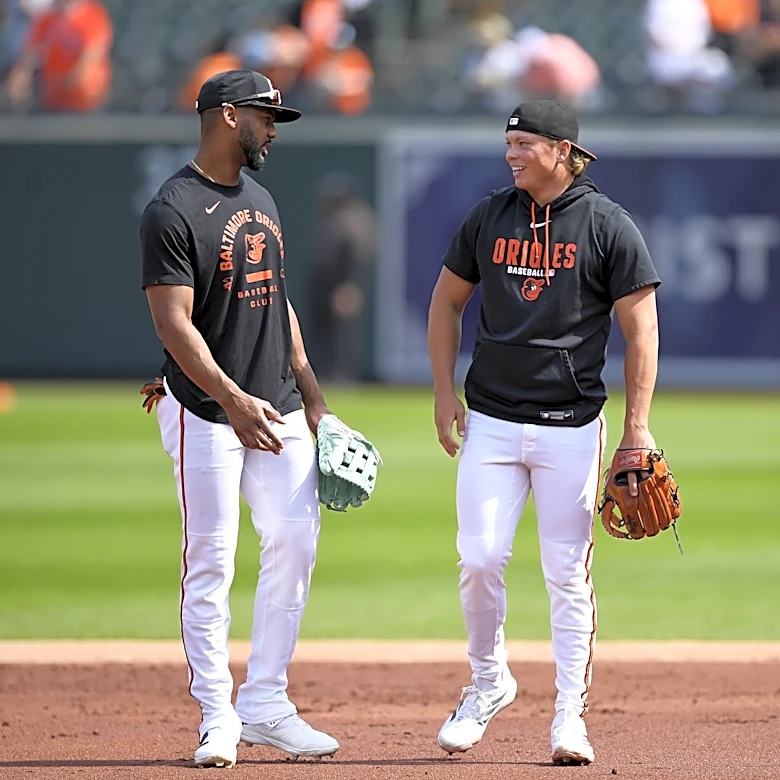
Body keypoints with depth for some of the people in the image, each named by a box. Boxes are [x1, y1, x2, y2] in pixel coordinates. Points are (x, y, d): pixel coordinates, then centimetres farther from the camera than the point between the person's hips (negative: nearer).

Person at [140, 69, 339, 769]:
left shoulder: (261, 201, 14)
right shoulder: (172, 212, -12)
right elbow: (175, 324, -18)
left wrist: (311, 396, 16)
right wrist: (234, 401, -28)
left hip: (277, 408, 7)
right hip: (206, 412, -7)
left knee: (295, 540, 2)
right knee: (211, 561, -3)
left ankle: (265, 705, 10)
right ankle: (217, 719, 3)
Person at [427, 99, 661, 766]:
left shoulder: (609, 227, -4)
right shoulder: (488, 218, 7)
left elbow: (641, 328, -3)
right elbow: (447, 300, 18)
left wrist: (638, 427, -8)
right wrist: (444, 389, 7)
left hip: (571, 428, -3)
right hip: (491, 422, 3)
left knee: (568, 574, -1)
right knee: (480, 560, -5)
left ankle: (571, 715, 6)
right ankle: (488, 682, 17)